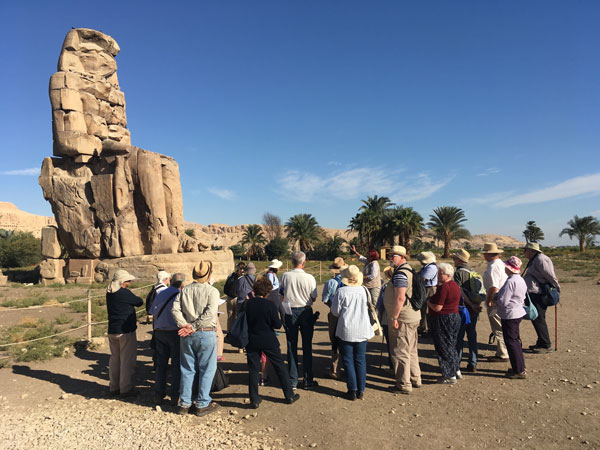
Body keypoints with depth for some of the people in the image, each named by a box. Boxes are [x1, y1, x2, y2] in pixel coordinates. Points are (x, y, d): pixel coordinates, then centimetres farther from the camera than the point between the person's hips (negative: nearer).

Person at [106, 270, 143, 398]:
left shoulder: (109, 293, 8)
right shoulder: (125, 293, -18)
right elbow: (139, 302, -7)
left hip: (112, 330, 8)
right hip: (126, 330, -8)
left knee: (114, 359, 17)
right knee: (127, 360, 1)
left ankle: (113, 387, 27)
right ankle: (125, 389, 6)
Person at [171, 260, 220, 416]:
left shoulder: (184, 290, 5)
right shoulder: (212, 291, -9)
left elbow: (175, 309, -4)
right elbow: (209, 313, -19)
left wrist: (185, 325, -9)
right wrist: (194, 327, -15)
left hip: (187, 336, 5)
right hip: (206, 334, -5)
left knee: (187, 369, 15)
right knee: (207, 370, 8)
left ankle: (184, 404, 23)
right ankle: (202, 405, 14)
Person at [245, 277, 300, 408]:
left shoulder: (248, 304, -7)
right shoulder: (270, 305, -14)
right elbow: (277, 325, -12)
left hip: (252, 342, 2)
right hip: (269, 341, -2)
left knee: (253, 370, 11)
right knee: (280, 367, 11)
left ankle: (254, 400, 15)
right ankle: (289, 395, 20)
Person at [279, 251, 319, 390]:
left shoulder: (285, 276, -8)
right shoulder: (309, 278, -14)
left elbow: (281, 295, 2)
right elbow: (314, 297, -4)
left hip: (290, 312, 1)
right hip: (306, 311, -1)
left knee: (292, 346, 10)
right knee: (307, 346, 10)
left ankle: (293, 381, 16)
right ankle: (308, 381, 16)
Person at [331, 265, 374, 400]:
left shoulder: (341, 291, -12)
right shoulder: (364, 290, -3)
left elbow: (335, 311, -6)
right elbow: (368, 307, 7)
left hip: (346, 330, -3)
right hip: (363, 330, 3)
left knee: (348, 360, 8)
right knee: (360, 360, 12)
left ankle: (352, 390, 9)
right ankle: (361, 390, 16)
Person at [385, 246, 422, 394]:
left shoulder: (400, 273, -19)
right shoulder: (409, 270, 14)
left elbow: (400, 298, -27)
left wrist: (394, 318, -21)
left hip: (402, 319, -10)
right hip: (413, 317, 10)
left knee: (400, 352, -1)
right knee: (411, 350, 20)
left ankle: (404, 385, 8)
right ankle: (415, 379, 31)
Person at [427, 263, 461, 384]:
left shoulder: (444, 287, -21)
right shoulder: (455, 285, 10)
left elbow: (437, 307, -23)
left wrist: (428, 301, -6)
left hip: (443, 319, -10)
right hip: (455, 316, 10)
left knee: (444, 348, 1)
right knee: (451, 345, 20)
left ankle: (450, 376, 8)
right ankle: (456, 370, 30)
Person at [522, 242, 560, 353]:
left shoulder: (540, 259, -15)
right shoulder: (533, 261, 18)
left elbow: (550, 275, -16)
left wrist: (557, 288, -10)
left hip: (538, 294, -11)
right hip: (533, 294, 11)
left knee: (538, 319, -6)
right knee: (536, 318, 16)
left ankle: (546, 345, 3)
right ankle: (541, 343, 26)